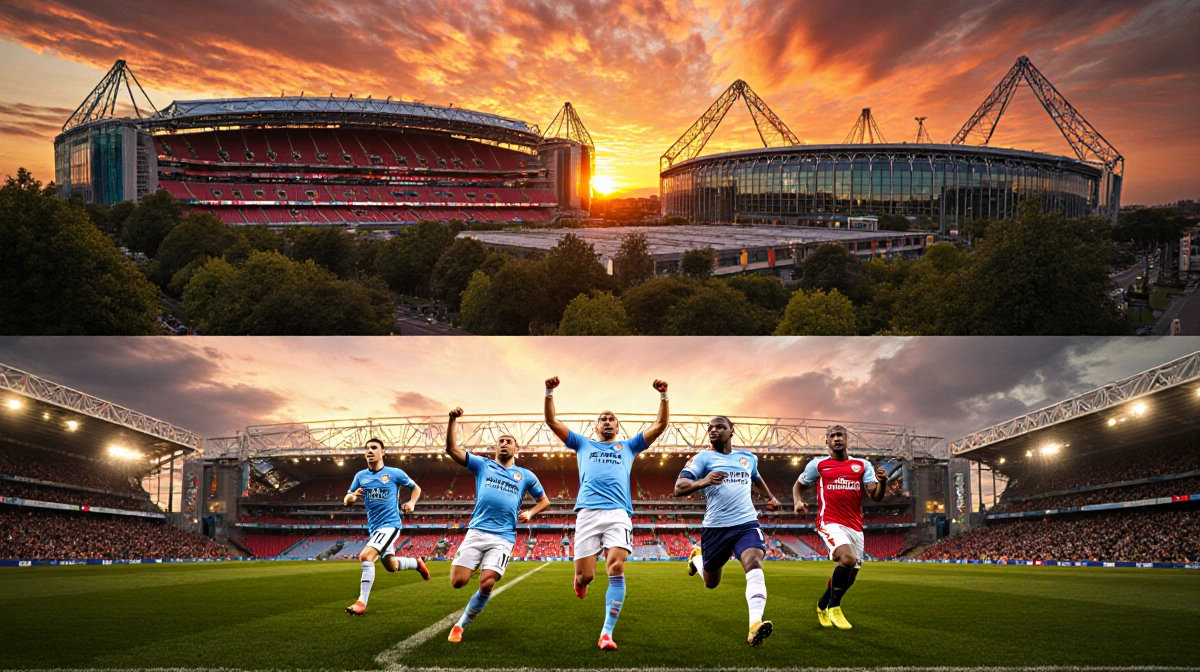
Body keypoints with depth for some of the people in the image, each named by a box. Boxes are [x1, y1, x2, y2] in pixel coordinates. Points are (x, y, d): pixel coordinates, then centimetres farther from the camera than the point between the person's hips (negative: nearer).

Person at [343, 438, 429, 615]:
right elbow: (347, 502, 6)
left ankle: (362, 603, -20)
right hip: (373, 526, 6)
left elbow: (416, 488, 9)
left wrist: (411, 503, -10)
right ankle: (416, 563, 47)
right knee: (391, 566, 16)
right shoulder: (360, 476, 4)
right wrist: (353, 496, -17)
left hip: (390, 524, -6)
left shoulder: (395, 473, -6)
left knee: (366, 556, -25)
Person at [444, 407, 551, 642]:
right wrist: (452, 421, -9)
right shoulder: (483, 465, 13)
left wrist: (530, 513, 3)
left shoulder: (525, 475, 15)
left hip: (503, 538, 0)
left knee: (486, 584, -16)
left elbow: (544, 500, 24)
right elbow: (452, 449, 4)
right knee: (458, 581, -12)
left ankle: (461, 626, 4)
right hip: (476, 532, 0)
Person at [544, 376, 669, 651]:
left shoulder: (628, 446, 26)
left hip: (618, 514, 0)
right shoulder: (583, 444, 25)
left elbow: (660, 424, 20)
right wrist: (549, 393, 6)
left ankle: (607, 633, -19)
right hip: (587, 513, 0)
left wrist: (664, 396, 7)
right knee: (585, 576, -6)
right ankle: (580, 580, 34)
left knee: (617, 570, -19)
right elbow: (552, 422, 19)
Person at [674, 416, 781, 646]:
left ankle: (755, 625, -39)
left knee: (754, 565, -27)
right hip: (715, 528, -1)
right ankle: (697, 558, 50)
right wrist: (703, 482, -33)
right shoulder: (703, 458, -2)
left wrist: (770, 496, 30)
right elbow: (679, 488, -16)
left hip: (746, 524, 1)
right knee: (711, 583, 14)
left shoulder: (748, 458, 12)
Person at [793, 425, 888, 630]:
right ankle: (834, 607, -12)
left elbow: (876, 496, 1)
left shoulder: (863, 465, 9)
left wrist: (882, 482, -21)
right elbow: (798, 485, 18)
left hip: (855, 526, 4)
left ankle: (822, 607, 38)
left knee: (850, 577, 10)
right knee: (848, 558, -30)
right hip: (830, 523, -4)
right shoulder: (817, 465, 5)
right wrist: (797, 502, -4)